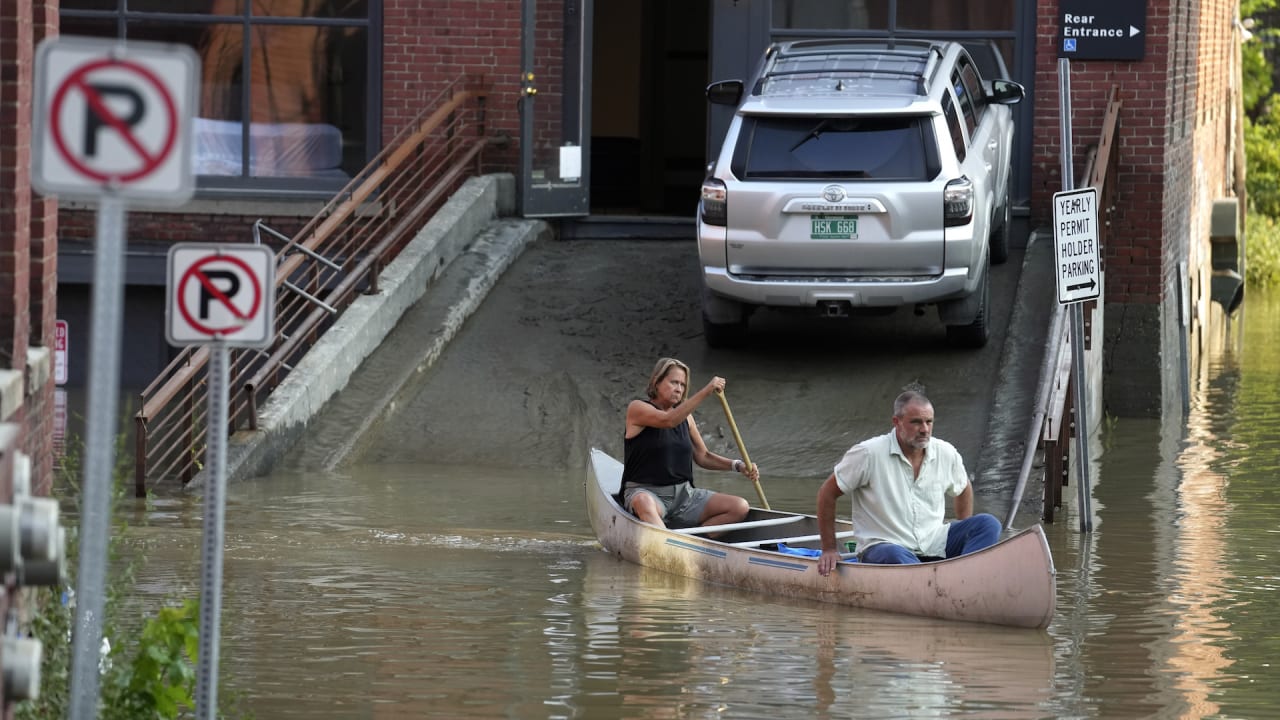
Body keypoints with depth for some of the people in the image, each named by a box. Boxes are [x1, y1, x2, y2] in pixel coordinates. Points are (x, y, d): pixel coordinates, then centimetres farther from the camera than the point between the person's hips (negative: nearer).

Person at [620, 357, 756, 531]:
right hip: (645, 491, -7)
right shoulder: (637, 408, -4)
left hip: (683, 494, 7)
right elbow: (669, 420, -23)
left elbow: (703, 456, 19)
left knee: (740, 507, -12)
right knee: (644, 502, -43)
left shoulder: (686, 417, 15)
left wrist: (738, 465, 2)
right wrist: (706, 392, -27)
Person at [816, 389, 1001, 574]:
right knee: (895, 556, -40)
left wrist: (965, 535, 16)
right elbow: (828, 493, 0)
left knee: (988, 524, -17)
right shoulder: (868, 454, -8)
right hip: (881, 547, -5)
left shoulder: (946, 453, 5)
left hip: (933, 543, 5)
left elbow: (963, 490, 26)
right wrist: (829, 550, 0)